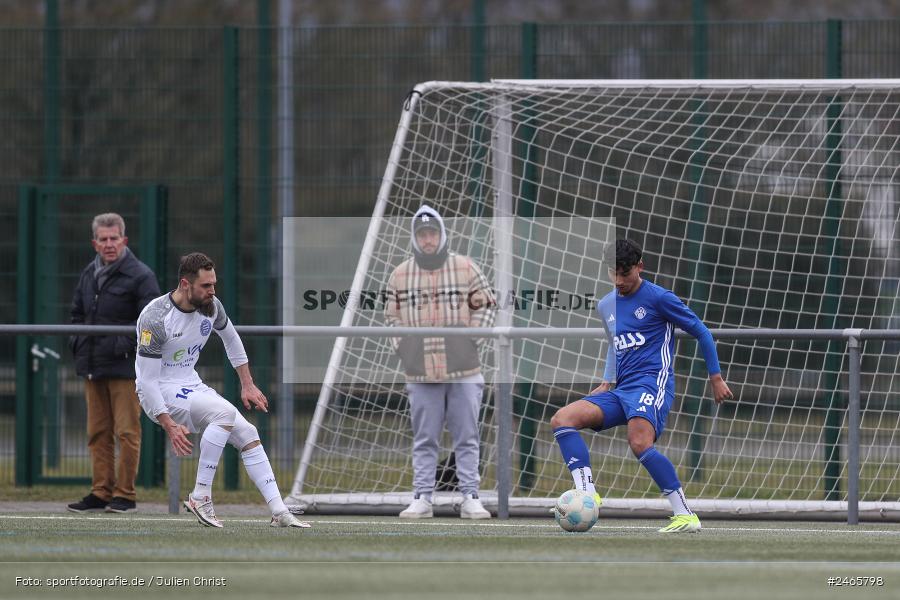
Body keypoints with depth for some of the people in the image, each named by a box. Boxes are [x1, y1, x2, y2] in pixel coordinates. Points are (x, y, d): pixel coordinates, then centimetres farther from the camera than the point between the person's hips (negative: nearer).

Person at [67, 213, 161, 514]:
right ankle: (101, 492, 13)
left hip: (124, 367, -7)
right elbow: (77, 314, 26)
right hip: (92, 365, 7)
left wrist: (124, 345, -17)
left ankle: (125, 494, -1)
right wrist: (77, 343, 10)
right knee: (98, 433, 9)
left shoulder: (140, 275, -7)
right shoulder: (89, 275, 15)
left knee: (126, 432, -5)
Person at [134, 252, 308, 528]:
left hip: (192, 386, 8)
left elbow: (231, 339, 21)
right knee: (224, 412, -30)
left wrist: (248, 385, 17)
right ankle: (200, 496, -24)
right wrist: (170, 426, -28)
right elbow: (146, 380, -23)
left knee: (248, 434, -3)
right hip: (161, 394, -8)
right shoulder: (155, 319, -24)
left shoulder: (211, 306, -2)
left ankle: (280, 513, -4)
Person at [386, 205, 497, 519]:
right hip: (421, 372, 1)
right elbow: (392, 315, 16)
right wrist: (403, 347, 3)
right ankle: (422, 498, 6)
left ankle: (470, 498, 4)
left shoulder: (465, 268, 3)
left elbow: (486, 305, 9)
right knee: (424, 439, 4)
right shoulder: (400, 275, 7)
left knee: (466, 438, 1)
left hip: (463, 371, -1)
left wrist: (471, 337, -1)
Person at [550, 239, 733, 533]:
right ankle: (586, 494, -25)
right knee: (561, 419, -11)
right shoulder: (606, 306, 18)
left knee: (640, 443, -33)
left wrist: (716, 378, 5)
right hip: (621, 391, 8)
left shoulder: (659, 298, -3)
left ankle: (685, 515, -26)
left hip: (652, 384, -8)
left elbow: (701, 332, 4)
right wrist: (607, 382, 20)